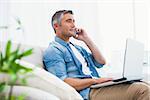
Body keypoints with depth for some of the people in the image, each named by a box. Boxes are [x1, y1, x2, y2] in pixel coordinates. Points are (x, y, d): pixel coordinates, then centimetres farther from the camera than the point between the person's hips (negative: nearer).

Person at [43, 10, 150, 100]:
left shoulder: (77, 47, 25)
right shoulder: (53, 50, -1)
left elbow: (101, 62, 15)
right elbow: (63, 82, -14)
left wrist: (86, 39, 11)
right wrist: (95, 80, -17)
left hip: (96, 87, 8)